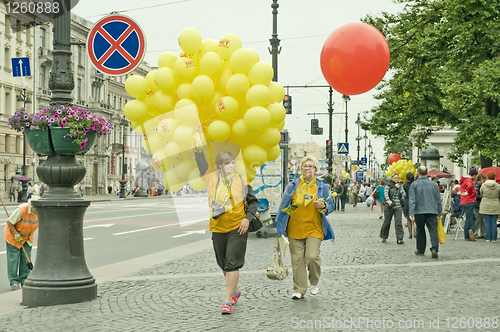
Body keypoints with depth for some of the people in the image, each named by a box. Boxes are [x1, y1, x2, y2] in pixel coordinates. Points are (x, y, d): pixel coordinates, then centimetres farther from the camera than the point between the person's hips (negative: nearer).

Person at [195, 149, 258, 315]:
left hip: (238, 228, -3)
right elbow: (200, 161, 9)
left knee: (232, 264, -10)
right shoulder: (211, 178, 0)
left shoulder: (241, 180, -2)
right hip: (218, 228, 3)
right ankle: (235, 291, 38)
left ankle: (228, 300, -9)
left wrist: (247, 218, -5)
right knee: (223, 264, 15)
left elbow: (253, 202, 6)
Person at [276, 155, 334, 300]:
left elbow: (330, 206, 10)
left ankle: (315, 282, 14)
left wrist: (323, 206, -13)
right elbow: (284, 205, 12)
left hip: (314, 229, -1)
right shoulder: (293, 185, 7)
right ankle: (299, 289, 11)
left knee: (312, 256, -14)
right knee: (297, 259, 0)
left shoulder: (322, 186, 8)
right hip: (295, 228, 1)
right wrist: (279, 225, 9)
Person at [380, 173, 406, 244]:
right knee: (387, 222, 7)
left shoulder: (399, 185, 14)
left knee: (398, 222, -7)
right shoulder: (388, 185, 1)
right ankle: (384, 237, 26)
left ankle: (399, 239, -10)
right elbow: (385, 193, -14)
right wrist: (388, 200, -32)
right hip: (389, 207, -2)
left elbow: (403, 194, 6)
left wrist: (399, 188, -5)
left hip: (398, 207, 2)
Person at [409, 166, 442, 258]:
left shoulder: (414, 184, -1)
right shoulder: (433, 184, 7)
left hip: (419, 212, -1)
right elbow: (438, 200, 10)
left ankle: (420, 250, 21)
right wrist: (439, 212, 17)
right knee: (433, 231, -4)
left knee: (420, 232, 12)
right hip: (432, 211, 1)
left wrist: (411, 213, -9)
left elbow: (412, 200, -7)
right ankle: (434, 249, -20)